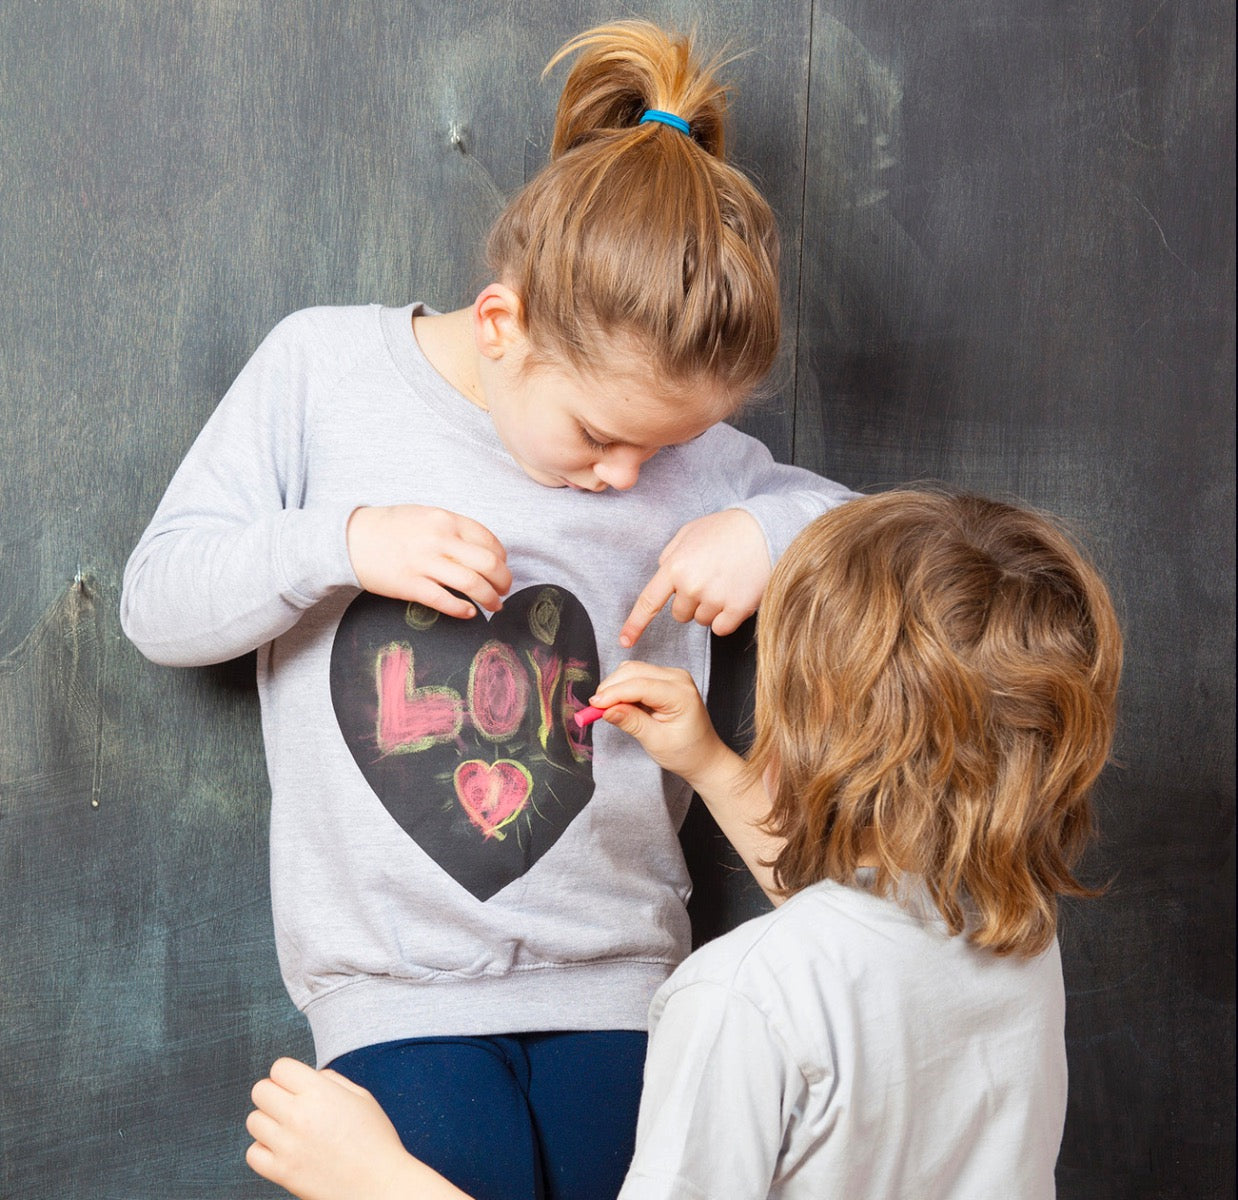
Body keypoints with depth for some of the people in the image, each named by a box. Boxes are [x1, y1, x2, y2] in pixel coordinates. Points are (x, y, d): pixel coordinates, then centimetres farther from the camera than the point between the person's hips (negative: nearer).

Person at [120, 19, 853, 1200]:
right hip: (397, 981, -2)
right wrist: (342, 540, -18)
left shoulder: (688, 452, -2)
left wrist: (777, 529, -14)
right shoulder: (321, 367, -5)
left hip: (613, 972, 2)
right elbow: (158, 604, -2)